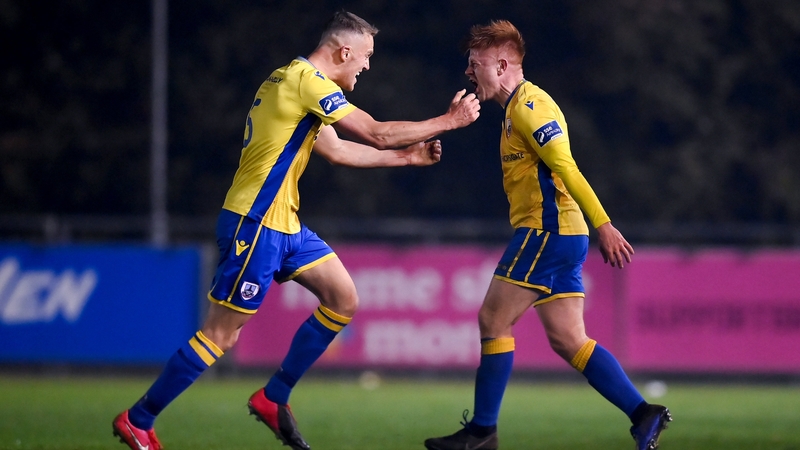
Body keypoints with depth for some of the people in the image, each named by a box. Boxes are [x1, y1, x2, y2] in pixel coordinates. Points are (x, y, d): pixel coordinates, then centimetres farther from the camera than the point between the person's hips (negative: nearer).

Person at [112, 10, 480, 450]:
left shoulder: (292, 81, 16)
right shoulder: (309, 81, -15)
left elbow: (337, 150, 25)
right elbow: (378, 134, -15)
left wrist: (405, 157, 25)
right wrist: (448, 121, -5)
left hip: (283, 224, 10)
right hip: (254, 225, -10)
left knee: (343, 300, 7)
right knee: (222, 332, -7)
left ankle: (273, 398, 13)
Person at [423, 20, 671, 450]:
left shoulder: (528, 106, -11)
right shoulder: (520, 107, 21)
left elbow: (566, 168, -19)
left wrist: (603, 225, -24)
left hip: (546, 231, -10)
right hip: (557, 235, 10)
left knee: (493, 319, -5)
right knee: (567, 339, 5)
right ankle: (643, 414, 0)